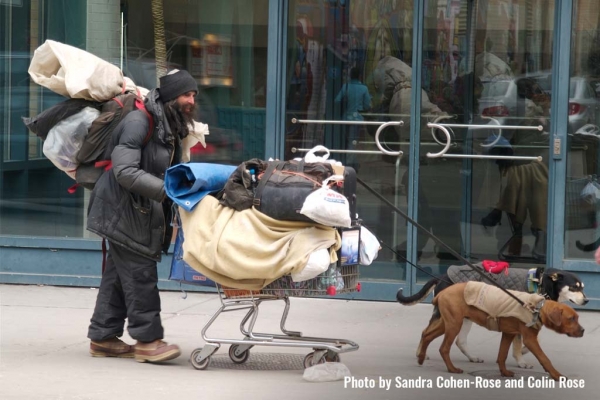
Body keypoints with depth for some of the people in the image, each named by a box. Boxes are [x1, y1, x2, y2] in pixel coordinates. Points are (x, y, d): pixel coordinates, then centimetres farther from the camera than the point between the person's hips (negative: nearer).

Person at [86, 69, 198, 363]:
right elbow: (125, 171, -28)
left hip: (142, 212, 10)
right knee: (140, 273, -10)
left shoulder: (171, 128, 14)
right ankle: (147, 339, -7)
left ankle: (103, 337, 17)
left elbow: (172, 172, 19)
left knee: (119, 273, 12)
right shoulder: (138, 122, -18)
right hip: (122, 209, -10)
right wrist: (165, 189, -34)